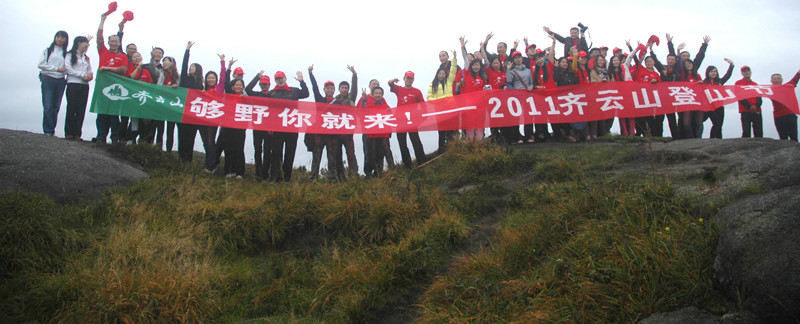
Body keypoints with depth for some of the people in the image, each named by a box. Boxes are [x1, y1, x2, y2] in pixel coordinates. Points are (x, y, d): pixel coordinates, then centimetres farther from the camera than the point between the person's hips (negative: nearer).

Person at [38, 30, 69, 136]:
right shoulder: (48, 50, 8)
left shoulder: (67, 53, 13)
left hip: (60, 81, 2)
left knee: (56, 107, 3)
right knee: (48, 107, -9)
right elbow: (41, 64, 0)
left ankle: (51, 130, 8)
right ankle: (48, 131, -7)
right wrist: (57, 69, -8)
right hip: (48, 79, -2)